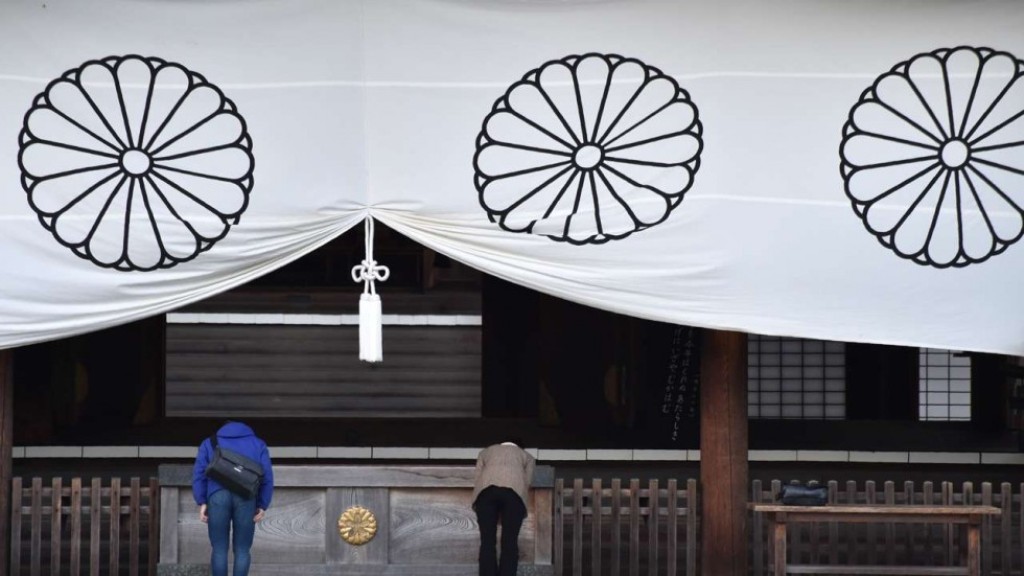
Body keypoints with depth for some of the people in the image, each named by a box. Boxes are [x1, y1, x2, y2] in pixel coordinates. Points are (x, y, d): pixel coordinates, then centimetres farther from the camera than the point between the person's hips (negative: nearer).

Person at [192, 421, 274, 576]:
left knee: (219, 550, 9)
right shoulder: (258, 445, 23)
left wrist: (202, 503, 4)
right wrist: (262, 506, 7)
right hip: (246, 499, 0)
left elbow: (199, 472, 9)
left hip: (218, 496, 0)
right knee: (242, 550, 10)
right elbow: (267, 476, 10)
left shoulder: (209, 443, 23)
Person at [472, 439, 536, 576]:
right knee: (510, 542, 1)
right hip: (514, 489, -1)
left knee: (487, 541, 1)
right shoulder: (526, 456, 35)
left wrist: (480, 510, 30)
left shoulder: (486, 452, 37)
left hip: (486, 489, 1)